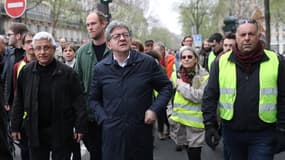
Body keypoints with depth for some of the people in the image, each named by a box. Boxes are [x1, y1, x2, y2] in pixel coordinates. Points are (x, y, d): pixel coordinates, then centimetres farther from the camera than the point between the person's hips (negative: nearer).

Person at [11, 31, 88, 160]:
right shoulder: (26, 72, 0)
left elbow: (78, 102, -6)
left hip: (61, 132, -2)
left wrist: (80, 127, -7)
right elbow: (19, 102, 7)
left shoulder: (67, 72, -7)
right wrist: (15, 127, 7)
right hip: (35, 132, 2)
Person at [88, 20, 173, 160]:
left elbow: (166, 87, 7)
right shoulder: (100, 68, 3)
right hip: (112, 134, 1)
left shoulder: (148, 62, -1)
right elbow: (93, 99, 13)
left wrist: (154, 109, -6)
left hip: (142, 133, 0)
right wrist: (103, 119, -1)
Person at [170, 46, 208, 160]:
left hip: (196, 121, -5)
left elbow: (200, 96, -22)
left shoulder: (204, 76, -11)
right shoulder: (176, 74, 6)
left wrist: (182, 86, -17)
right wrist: (171, 113, 8)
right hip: (181, 119, 5)